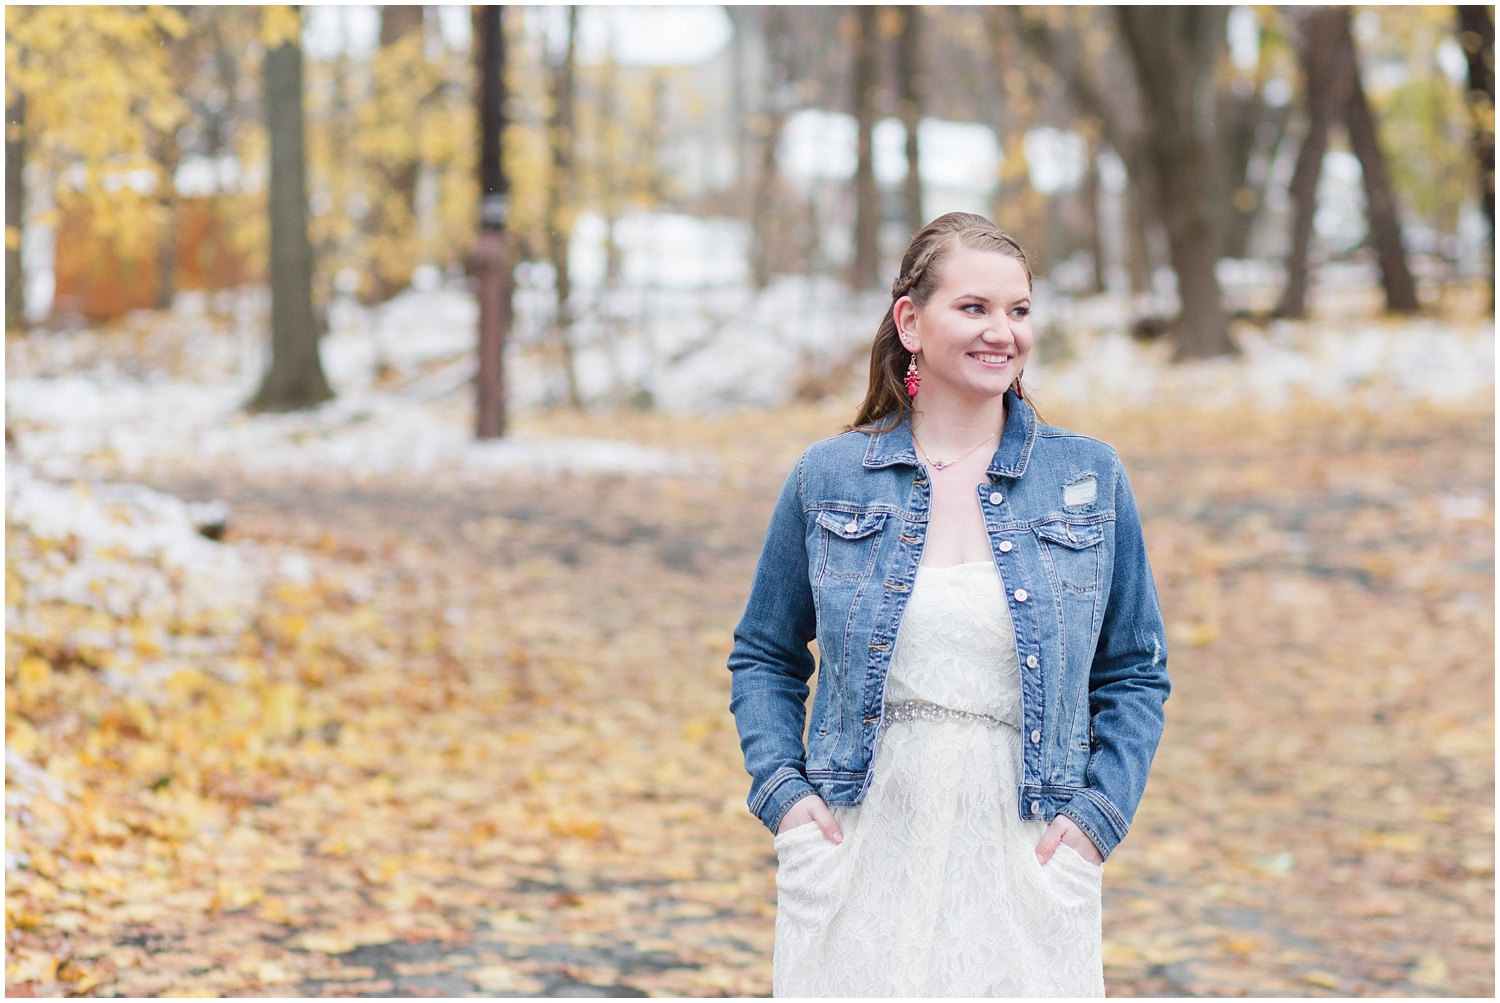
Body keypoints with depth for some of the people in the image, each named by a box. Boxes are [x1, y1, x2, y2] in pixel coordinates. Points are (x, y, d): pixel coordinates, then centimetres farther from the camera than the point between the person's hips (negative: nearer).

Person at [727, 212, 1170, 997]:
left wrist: (1097, 812, -2)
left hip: (1025, 856, 0)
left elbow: (1135, 673, 10)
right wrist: (781, 792, 0)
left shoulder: (1090, 478, 5)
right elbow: (764, 659, 14)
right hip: (863, 855, 0)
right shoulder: (827, 480, 4)